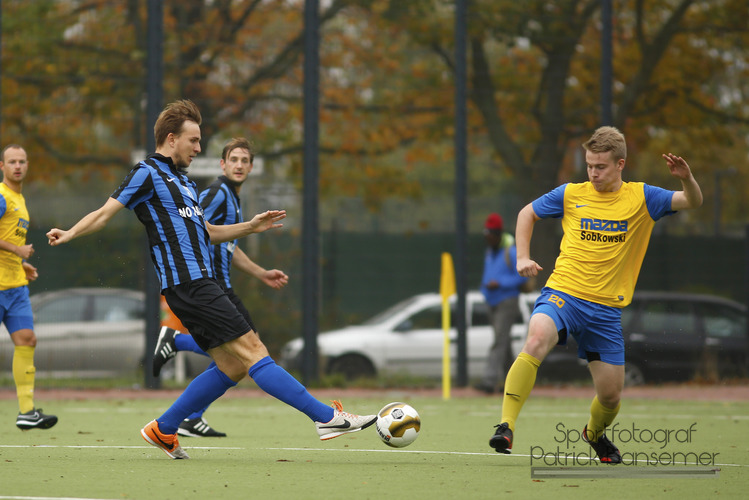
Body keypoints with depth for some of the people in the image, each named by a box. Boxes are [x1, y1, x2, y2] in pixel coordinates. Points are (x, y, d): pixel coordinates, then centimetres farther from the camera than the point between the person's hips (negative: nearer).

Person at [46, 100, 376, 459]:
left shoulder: (181, 180, 24)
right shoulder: (148, 174, -4)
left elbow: (206, 233, 29)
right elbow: (106, 213, -8)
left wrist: (251, 226, 20)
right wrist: (69, 235, -21)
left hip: (199, 284, 10)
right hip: (187, 283, -10)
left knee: (232, 366, 6)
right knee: (252, 351, -11)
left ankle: (163, 430, 12)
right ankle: (327, 418, -14)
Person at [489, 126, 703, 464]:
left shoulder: (640, 198, 3)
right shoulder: (571, 195, 4)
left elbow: (693, 202, -3)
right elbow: (527, 214, 19)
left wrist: (686, 179, -24)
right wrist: (523, 258, 6)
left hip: (606, 308, 1)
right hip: (562, 295, -1)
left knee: (611, 395, 5)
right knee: (536, 341, -34)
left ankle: (595, 432, 41)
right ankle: (506, 426, -35)